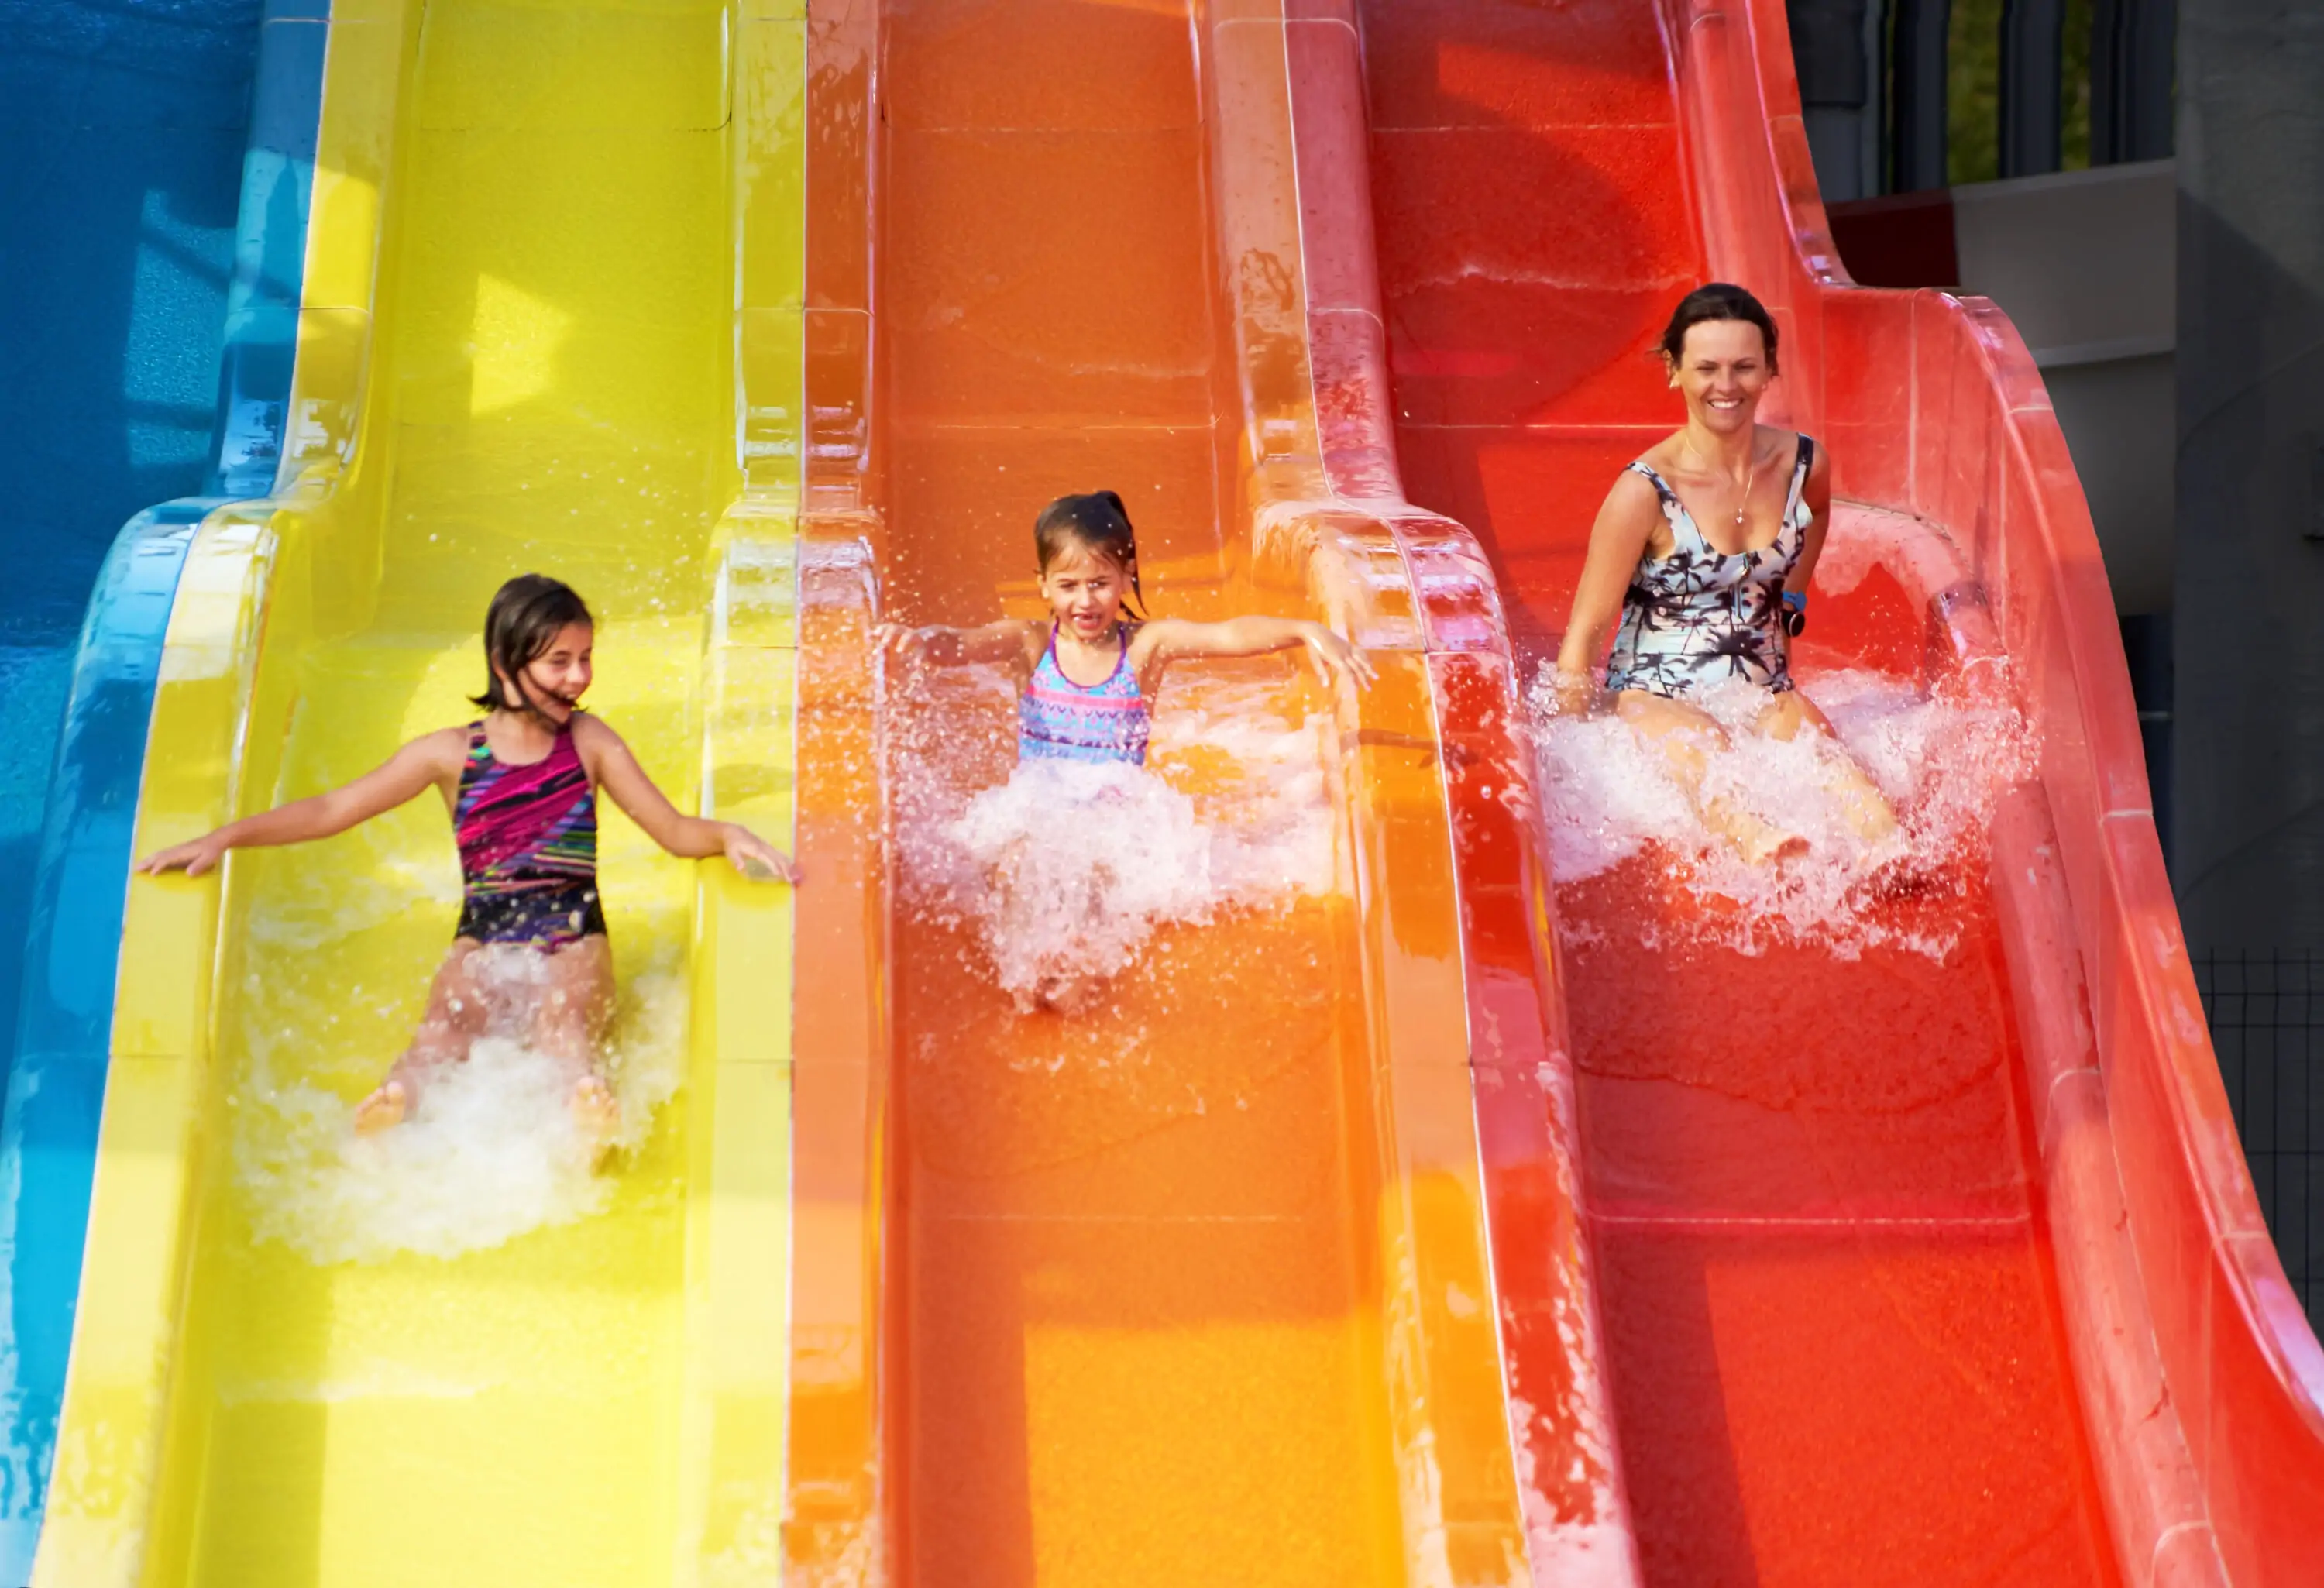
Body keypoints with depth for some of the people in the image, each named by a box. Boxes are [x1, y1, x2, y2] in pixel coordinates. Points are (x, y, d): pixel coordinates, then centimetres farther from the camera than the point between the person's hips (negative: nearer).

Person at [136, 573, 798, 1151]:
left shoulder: (589, 741, 11)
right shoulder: (451, 754, 8)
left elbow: (676, 831, 10)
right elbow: (329, 811, 9)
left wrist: (727, 834, -12)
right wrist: (226, 838, 1)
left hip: (574, 943, 0)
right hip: (481, 941, 1)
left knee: (562, 1020, -35)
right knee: (446, 1023, -33)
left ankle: (591, 1110, -64)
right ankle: (394, 1104, -60)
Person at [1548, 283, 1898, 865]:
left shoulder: (1806, 466, 2)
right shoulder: (1645, 491, -13)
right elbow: (1585, 631, -8)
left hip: (1764, 695, 5)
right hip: (1656, 698, -4)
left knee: (1825, 749, -31)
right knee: (1705, 755, -40)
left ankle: (1889, 845, -60)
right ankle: (1757, 840, -71)